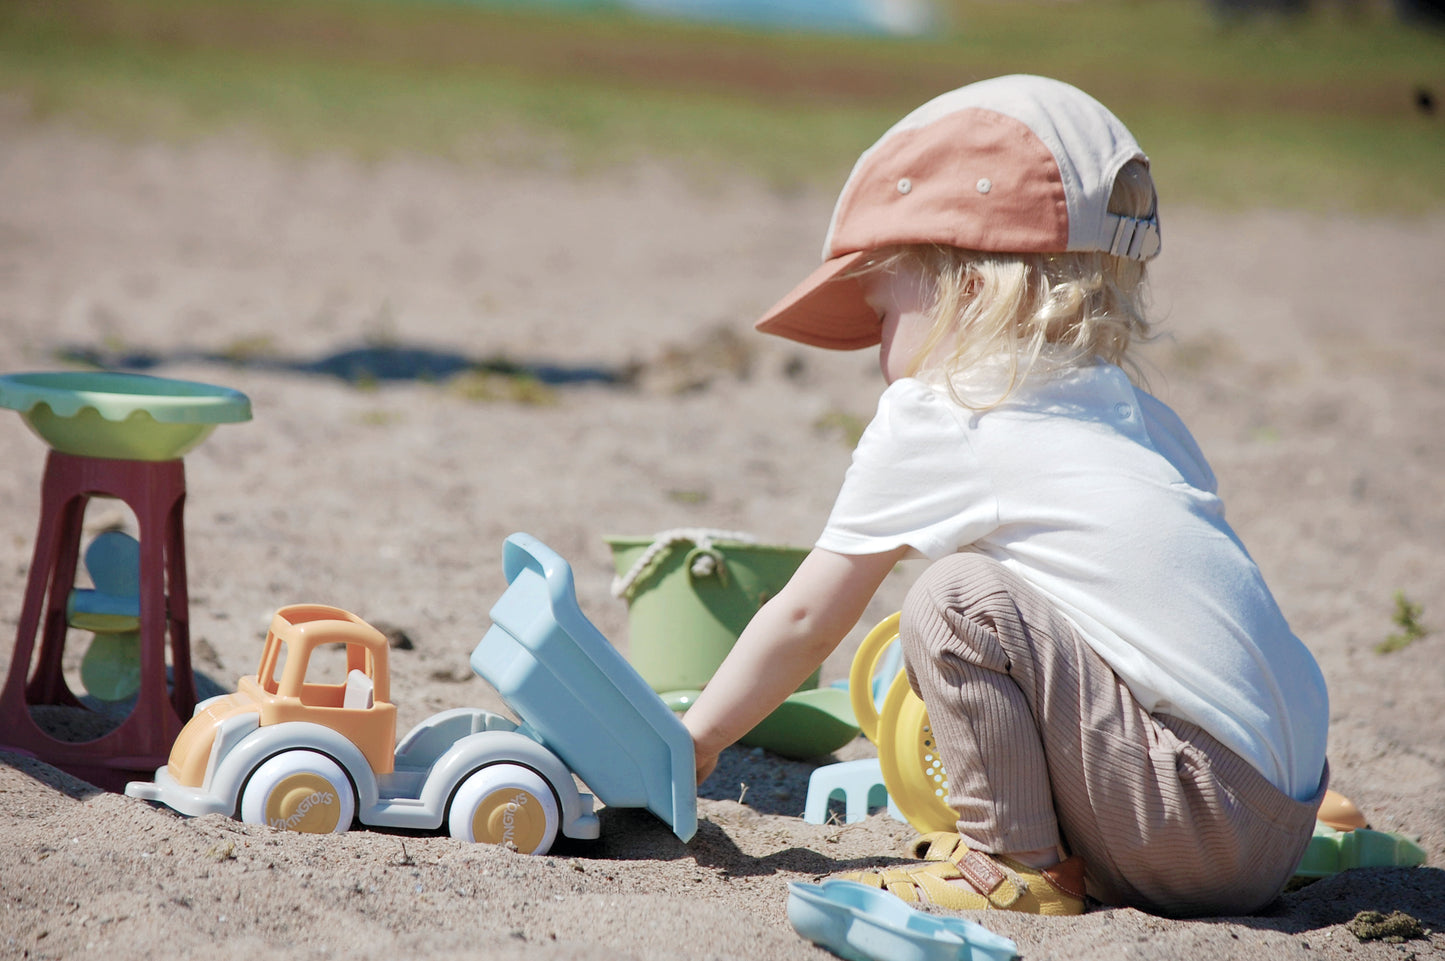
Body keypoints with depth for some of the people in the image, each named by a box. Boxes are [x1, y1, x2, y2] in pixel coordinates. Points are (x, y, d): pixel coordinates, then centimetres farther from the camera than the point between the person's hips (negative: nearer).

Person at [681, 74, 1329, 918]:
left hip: (1199, 824, -8)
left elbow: (804, 619, 7)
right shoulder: (1134, 413, 16)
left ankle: (1016, 864, -1)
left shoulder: (928, 424, -2)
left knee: (960, 599, -10)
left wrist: (692, 739, 21)